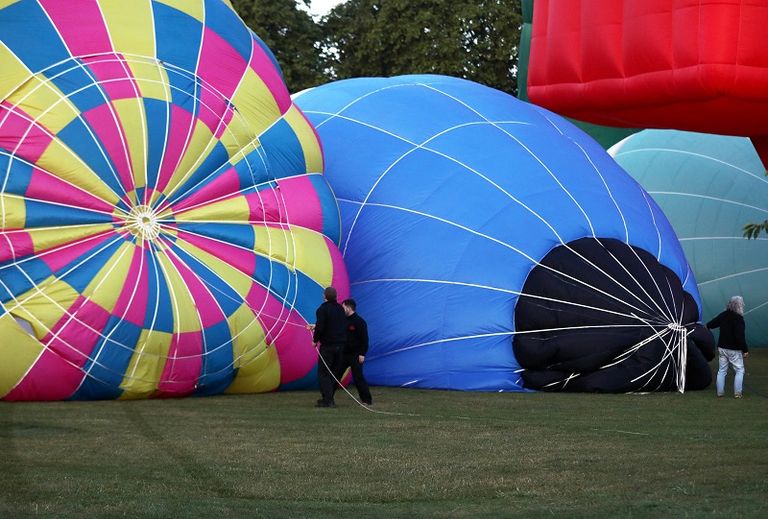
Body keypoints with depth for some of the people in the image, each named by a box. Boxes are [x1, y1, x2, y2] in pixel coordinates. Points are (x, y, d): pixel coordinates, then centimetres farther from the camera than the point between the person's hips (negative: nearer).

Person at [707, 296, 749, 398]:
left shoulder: (723, 315, 3)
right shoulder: (738, 318, -18)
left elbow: (711, 324, 19)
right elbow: (740, 336, -22)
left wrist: (707, 326, 43)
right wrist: (745, 350, -15)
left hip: (722, 347, 6)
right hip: (734, 350, -6)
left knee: (722, 370, 13)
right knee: (739, 370, 4)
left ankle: (720, 392, 14)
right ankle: (737, 393, -1)